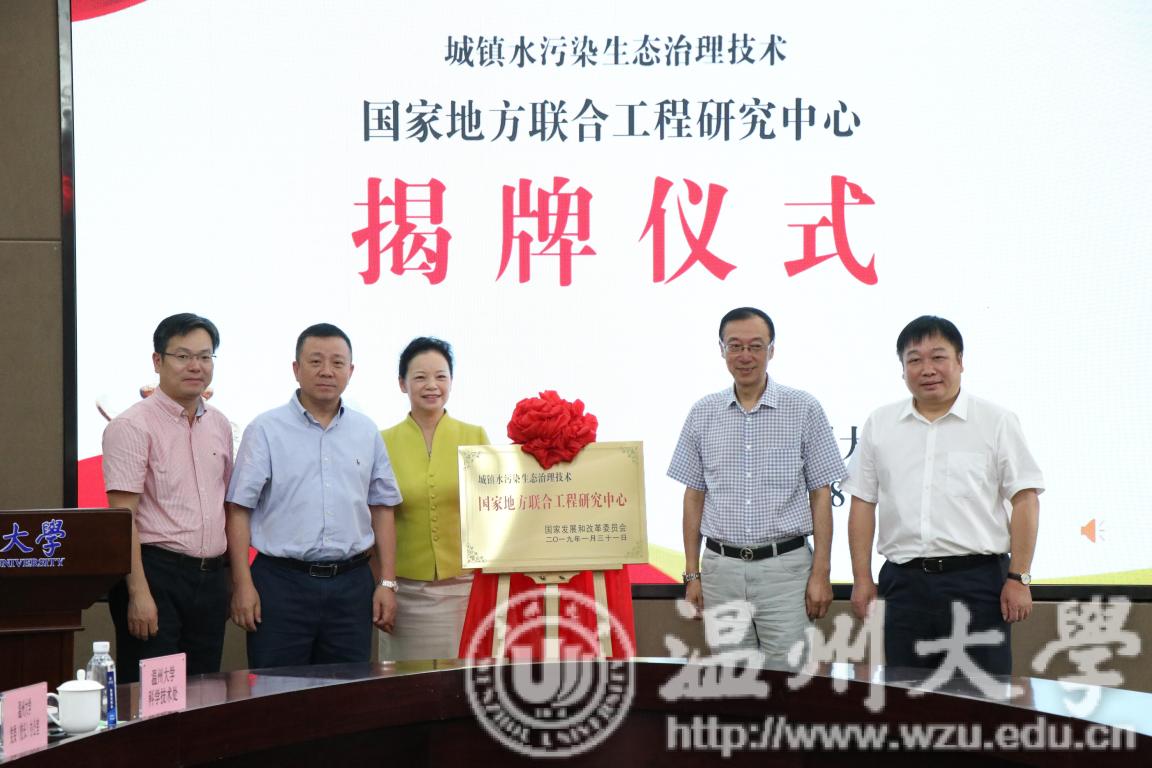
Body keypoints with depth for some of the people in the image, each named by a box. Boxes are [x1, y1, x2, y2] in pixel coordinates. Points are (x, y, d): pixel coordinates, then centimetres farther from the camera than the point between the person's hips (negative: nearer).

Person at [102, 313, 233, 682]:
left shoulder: (220, 425, 13)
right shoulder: (132, 426, -9)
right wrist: (139, 593, -21)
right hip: (156, 572, -7)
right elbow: (123, 516, -14)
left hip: (211, 577, 7)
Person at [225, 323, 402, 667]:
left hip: (351, 585, 3)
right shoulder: (266, 429, 0)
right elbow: (239, 510, -3)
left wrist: (387, 582, 7)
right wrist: (243, 584, -9)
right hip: (282, 583, -3)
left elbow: (382, 508, 14)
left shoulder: (367, 432, 11)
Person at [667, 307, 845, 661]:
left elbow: (821, 496, 1)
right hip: (722, 566, 2)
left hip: (785, 566, -2)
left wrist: (821, 573, -5)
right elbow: (694, 497, 12)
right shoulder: (703, 414, 8)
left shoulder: (804, 409, 0)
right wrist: (692, 574, 7)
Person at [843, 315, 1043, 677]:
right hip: (905, 581, 3)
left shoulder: (996, 422, 2)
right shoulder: (879, 425, 10)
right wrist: (862, 578, 5)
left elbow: (1025, 500, 0)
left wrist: (1019, 578, -6)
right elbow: (862, 503, 11)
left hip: (977, 580, -3)